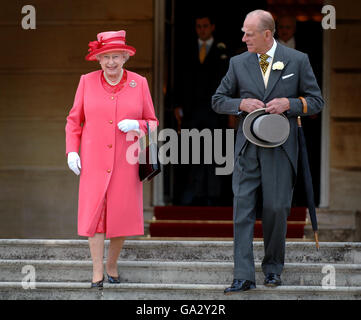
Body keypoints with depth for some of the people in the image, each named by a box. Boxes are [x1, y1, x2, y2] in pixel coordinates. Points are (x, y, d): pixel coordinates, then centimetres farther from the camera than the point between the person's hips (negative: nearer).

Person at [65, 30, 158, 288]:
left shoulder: (139, 83, 3)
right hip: (94, 160, 0)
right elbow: (74, 120, 9)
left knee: (122, 214, 1)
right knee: (94, 211, -6)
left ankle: (112, 266, 20)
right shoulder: (87, 82, 3)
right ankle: (97, 271, 0)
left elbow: (152, 122, 8)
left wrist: (136, 126, -13)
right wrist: (72, 150, -2)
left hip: (125, 161, 1)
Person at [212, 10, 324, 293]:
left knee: (276, 208, 1)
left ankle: (273, 267, 21)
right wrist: (241, 104, -6)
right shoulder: (238, 63, 8)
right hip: (247, 148, 2)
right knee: (243, 208, -5)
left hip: (280, 147, -2)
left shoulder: (297, 60, 2)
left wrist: (290, 104, -12)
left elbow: (316, 100, 6)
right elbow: (218, 100, 14)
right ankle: (243, 276, -6)